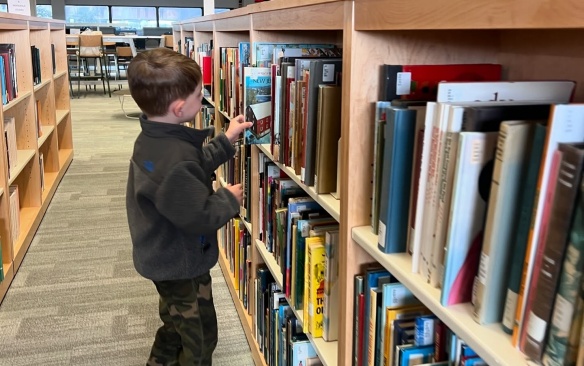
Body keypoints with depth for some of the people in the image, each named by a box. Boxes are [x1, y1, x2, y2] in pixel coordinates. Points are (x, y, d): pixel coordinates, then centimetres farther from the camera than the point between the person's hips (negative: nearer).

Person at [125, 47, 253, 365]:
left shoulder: (154, 139, -4)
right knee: (199, 338, 13)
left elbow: (195, 166, 11)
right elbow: (200, 217, -32)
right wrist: (228, 199, -15)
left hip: (164, 258, 10)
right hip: (182, 266, -10)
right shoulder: (174, 162, -37)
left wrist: (225, 140, 9)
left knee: (176, 325, 31)